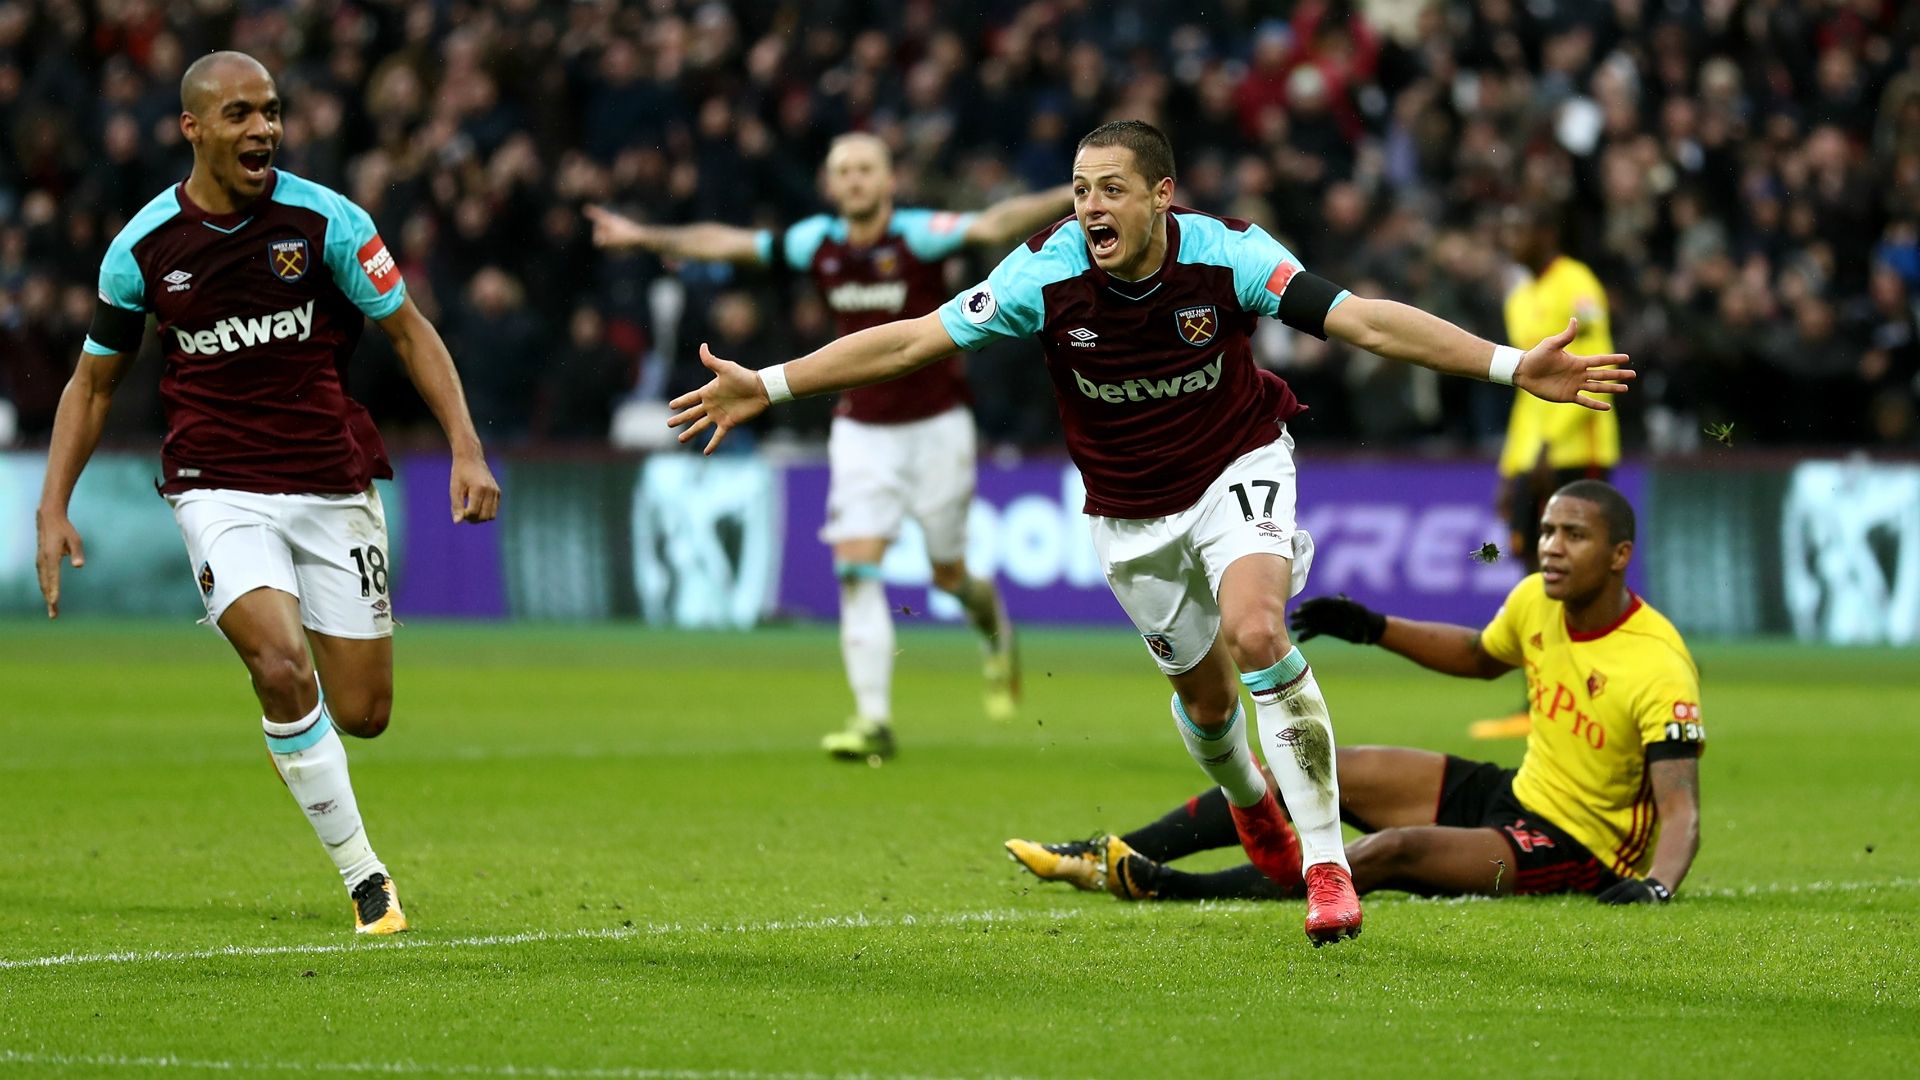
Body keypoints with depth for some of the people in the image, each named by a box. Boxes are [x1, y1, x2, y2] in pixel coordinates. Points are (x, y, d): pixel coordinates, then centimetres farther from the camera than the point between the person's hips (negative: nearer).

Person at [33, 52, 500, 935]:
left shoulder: (325, 221, -6)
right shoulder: (143, 247, -3)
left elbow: (410, 332, 3)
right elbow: (94, 381, 10)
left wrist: (466, 450, -9)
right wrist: (53, 508, 2)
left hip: (335, 487, 1)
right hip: (219, 489, -1)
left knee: (362, 715, -2)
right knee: (283, 670, -25)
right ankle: (363, 876, -10)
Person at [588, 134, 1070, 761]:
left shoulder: (920, 235, -14)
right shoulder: (818, 243, -2)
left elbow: (995, 225, -31)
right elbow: (725, 242, 9)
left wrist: (1070, 199, -46)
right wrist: (645, 236, 14)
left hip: (936, 426, -3)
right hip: (861, 428, 3)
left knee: (948, 575, 5)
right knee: (855, 569, -11)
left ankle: (994, 629, 42)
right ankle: (873, 721, -10)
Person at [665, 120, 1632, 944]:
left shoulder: (1226, 255, -24)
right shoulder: (1045, 273, -21)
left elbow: (1363, 320, -25)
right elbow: (913, 340, -17)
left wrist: (1510, 364, -33)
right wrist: (767, 385, -21)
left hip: (1238, 466, -2)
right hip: (1130, 511, 2)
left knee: (1254, 631, -28)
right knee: (1203, 691, 12)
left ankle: (1325, 859, -21)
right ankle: (1249, 805, 49)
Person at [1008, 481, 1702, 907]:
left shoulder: (1659, 667, -24)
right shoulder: (1535, 602, -1)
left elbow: (1680, 808, -29)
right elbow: (1481, 656, 23)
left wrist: (1656, 885, -49)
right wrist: (1374, 629, 12)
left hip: (1579, 849, -9)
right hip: (1515, 795, 9)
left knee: (1392, 852, -31)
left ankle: (1163, 887, -33)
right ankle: (1113, 857, -1)